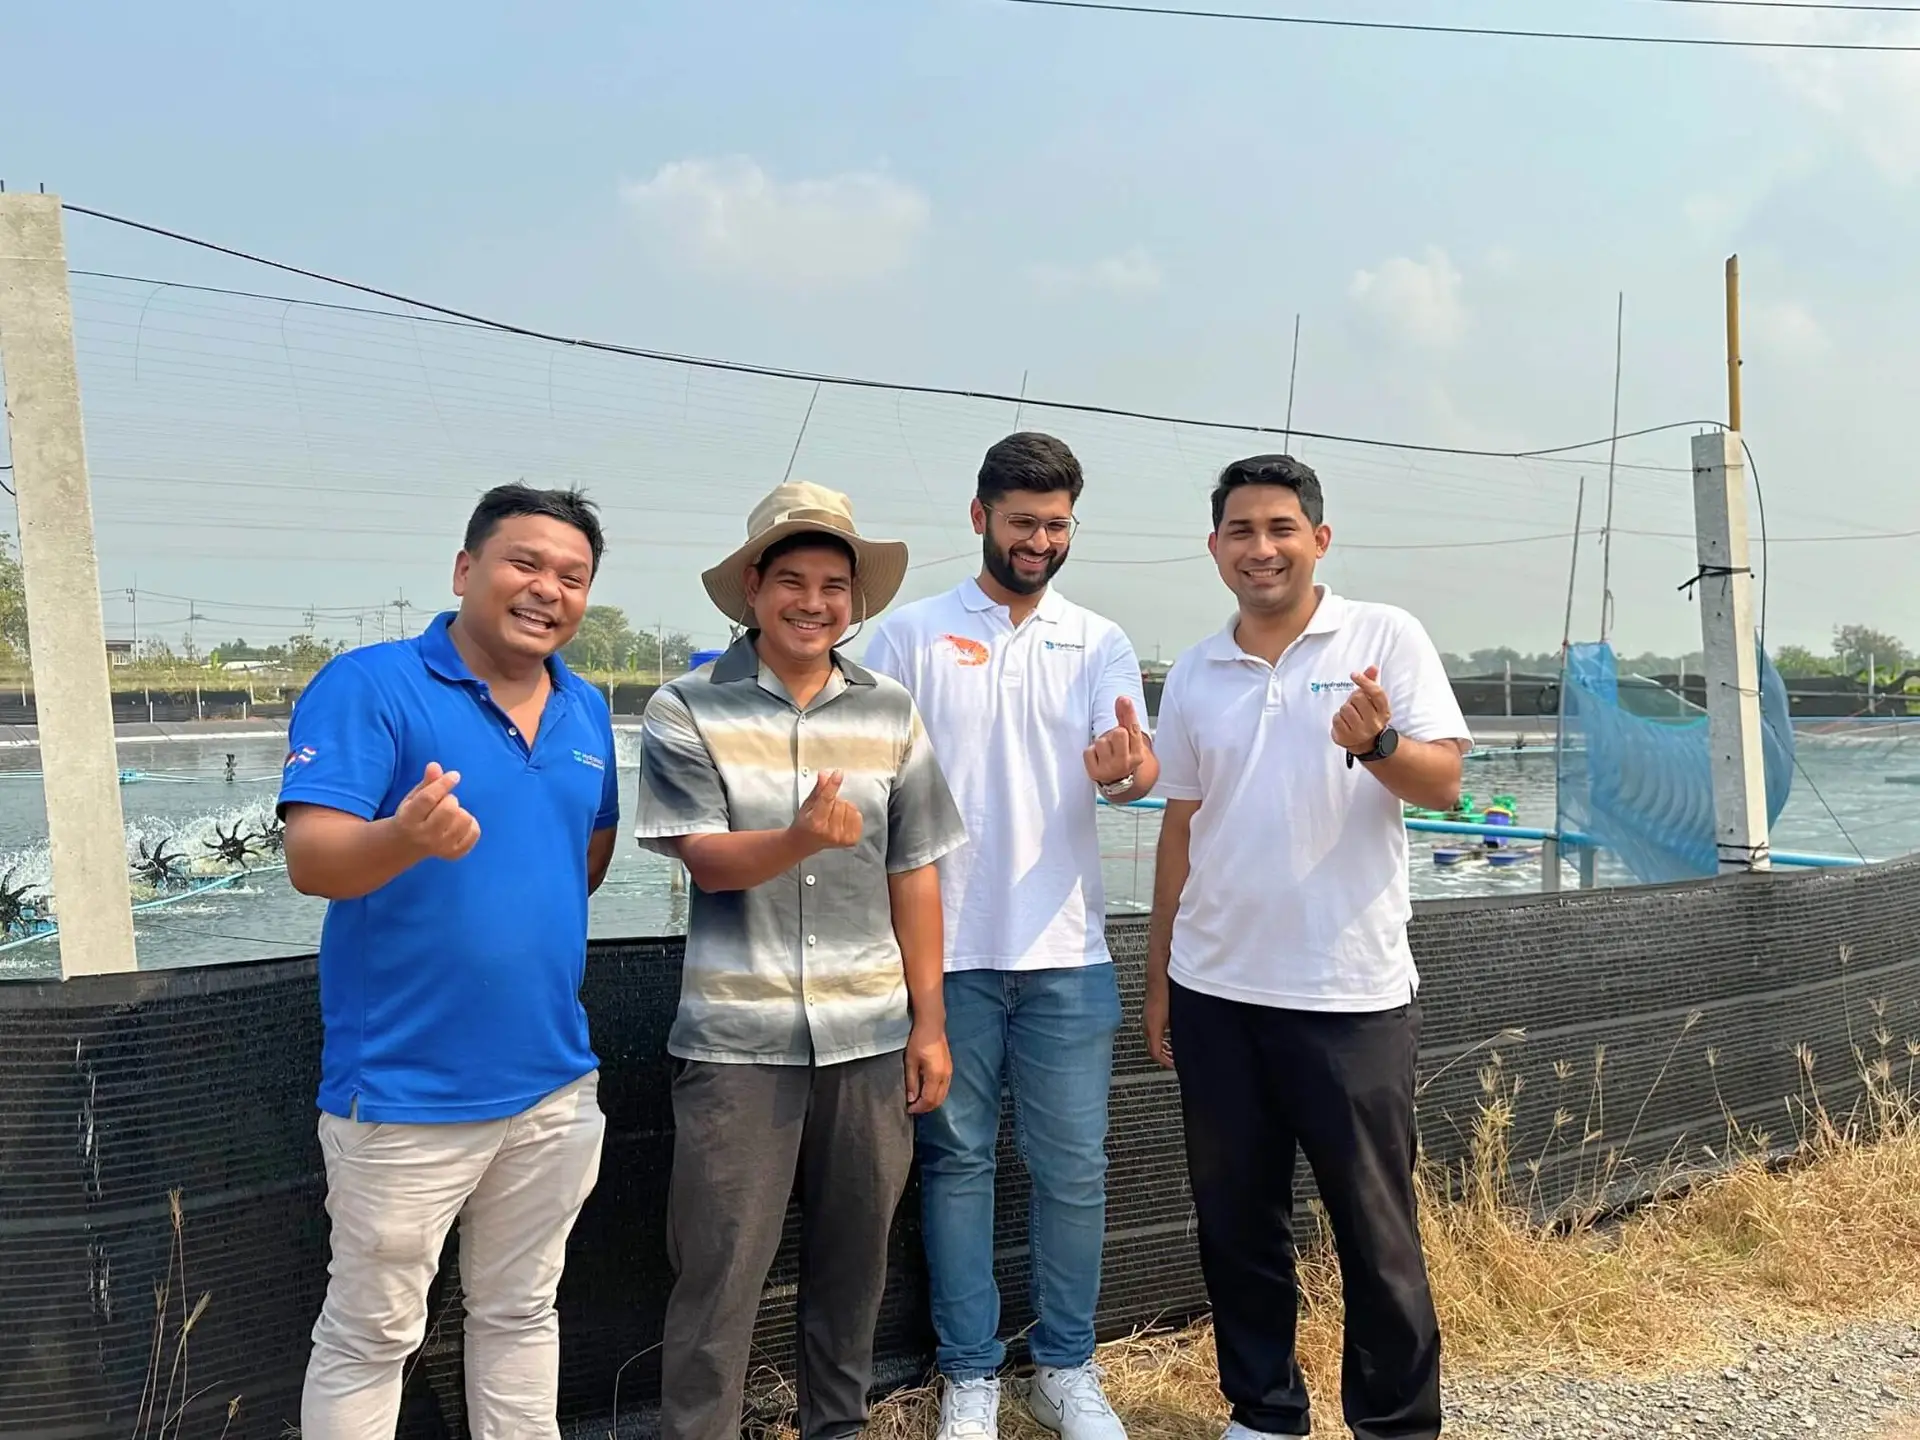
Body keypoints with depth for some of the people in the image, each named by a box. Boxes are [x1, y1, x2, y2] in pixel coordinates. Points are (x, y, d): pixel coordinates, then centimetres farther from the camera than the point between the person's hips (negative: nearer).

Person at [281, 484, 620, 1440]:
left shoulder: (587, 712, 7)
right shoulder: (368, 685, -12)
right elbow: (310, 860, -25)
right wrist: (405, 837, -40)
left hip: (555, 1083, 6)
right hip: (405, 1091, -5)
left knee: (520, 1315, 20)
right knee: (369, 1336, 9)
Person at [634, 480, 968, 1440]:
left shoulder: (890, 714, 5)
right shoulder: (687, 711, -4)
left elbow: (914, 875, 7)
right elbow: (708, 862, -10)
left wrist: (929, 1021, 5)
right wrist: (804, 837, -30)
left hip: (870, 1033, 3)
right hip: (736, 1036, -3)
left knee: (854, 1254, 15)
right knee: (720, 1269, 3)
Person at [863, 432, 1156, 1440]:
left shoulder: (1100, 644, 7)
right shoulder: (912, 634, 2)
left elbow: (1134, 770, -6)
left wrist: (1125, 768, -31)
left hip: (1066, 951, 2)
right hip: (946, 946, -1)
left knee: (1072, 1167, 8)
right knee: (957, 1159, 9)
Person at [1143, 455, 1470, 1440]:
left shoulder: (1386, 639, -2)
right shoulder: (1193, 675, 9)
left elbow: (1443, 782, -7)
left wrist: (1378, 741, -28)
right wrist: (1158, 979, 14)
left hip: (1351, 994, -4)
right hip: (1214, 991, 4)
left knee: (1375, 1228, 5)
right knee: (1235, 1221, 13)